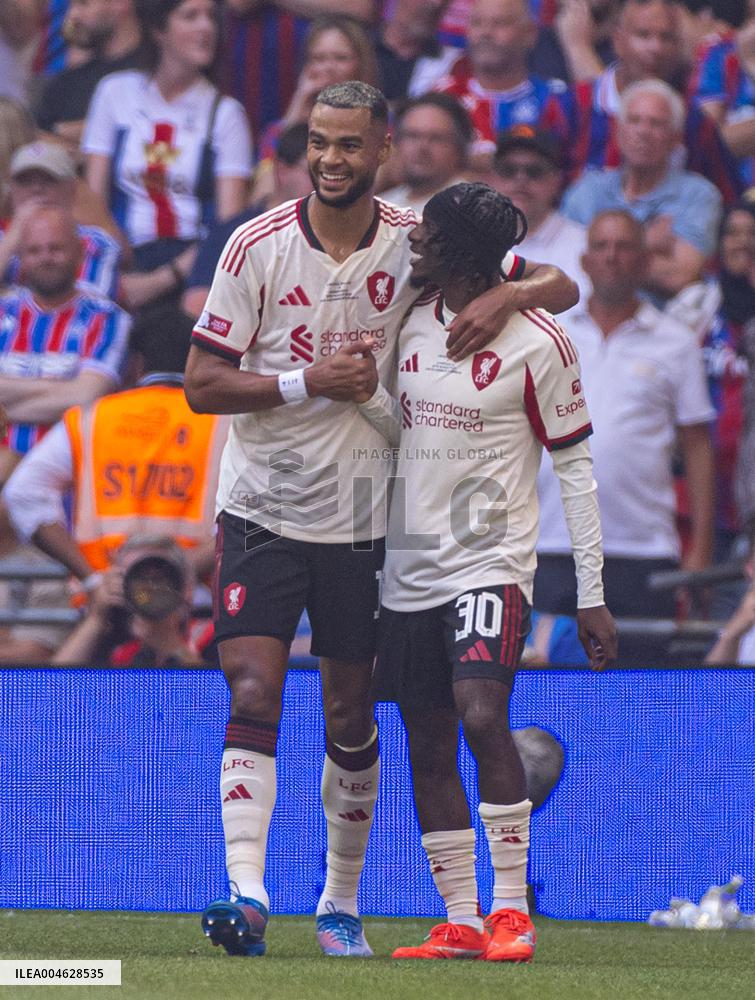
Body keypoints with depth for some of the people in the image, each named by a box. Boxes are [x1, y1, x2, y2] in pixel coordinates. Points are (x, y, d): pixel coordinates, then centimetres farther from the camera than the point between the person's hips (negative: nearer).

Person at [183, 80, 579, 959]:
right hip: (262, 509, -2)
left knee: (350, 714, 9)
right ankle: (247, 893, -21)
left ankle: (342, 902, 23)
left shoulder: (416, 244, -2)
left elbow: (559, 286, 3)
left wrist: (504, 296, -19)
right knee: (253, 695, -15)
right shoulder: (257, 246, -6)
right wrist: (307, 381, -18)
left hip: (360, 517, 2)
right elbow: (202, 384, -5)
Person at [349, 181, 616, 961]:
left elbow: (575, 466, -3)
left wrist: (591, 595, -5)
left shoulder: (537, 343, -8)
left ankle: (512, 909, -14)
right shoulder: (414, 321, 8)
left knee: (482, 716, -22)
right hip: (411, 566, 6)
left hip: (490, 561, -6)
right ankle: (460, 923, 8)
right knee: (427, 748, 3)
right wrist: (365, 394, -4)